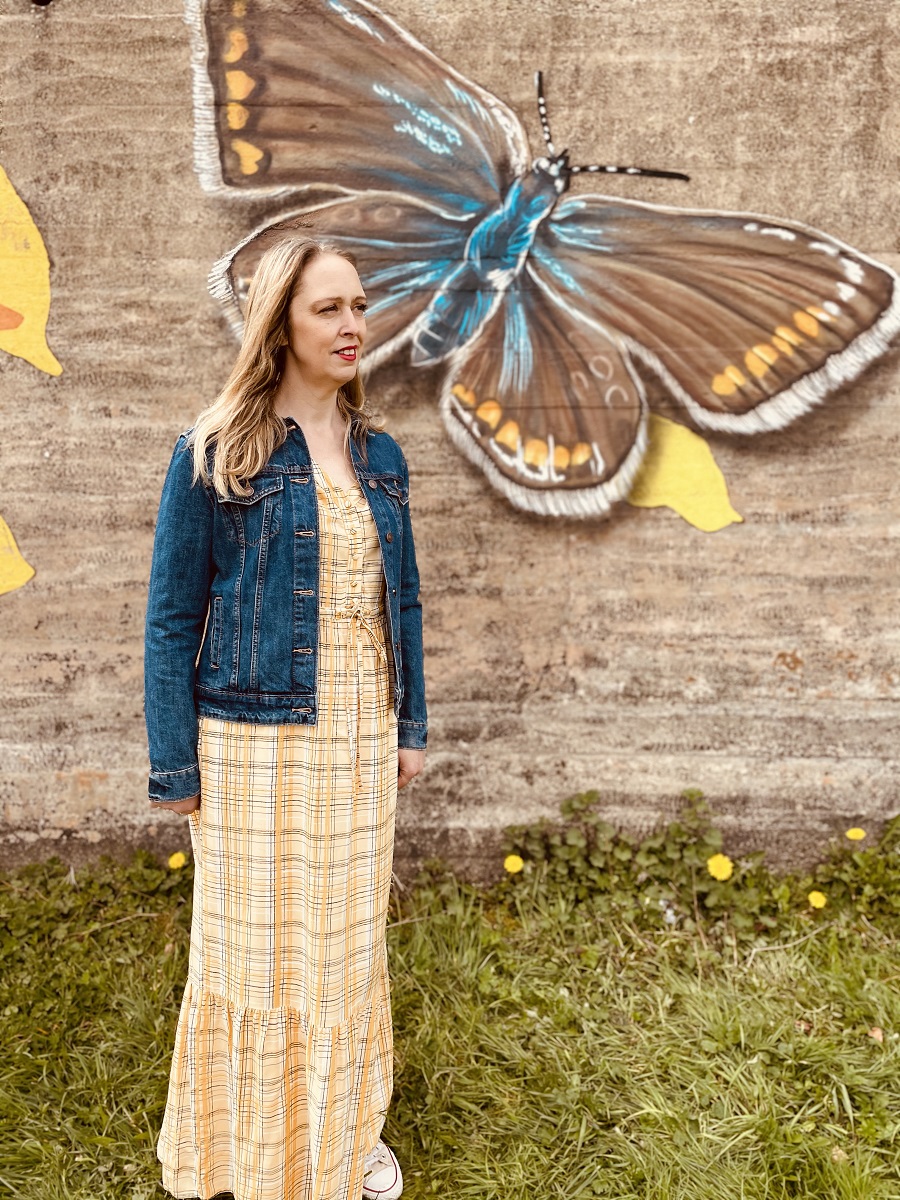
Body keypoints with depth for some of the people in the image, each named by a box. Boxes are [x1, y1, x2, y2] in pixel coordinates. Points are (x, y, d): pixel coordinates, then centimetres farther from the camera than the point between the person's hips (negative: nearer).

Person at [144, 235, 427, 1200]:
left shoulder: (378, 456, 7)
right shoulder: (216, 453, -8)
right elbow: (171, 616, -6)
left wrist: (409, 725, 11)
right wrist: (175, 765, -8)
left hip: (360, 738, 5)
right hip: (259, 740, -4)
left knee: (348, 937, 15)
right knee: (260, 945, 9)